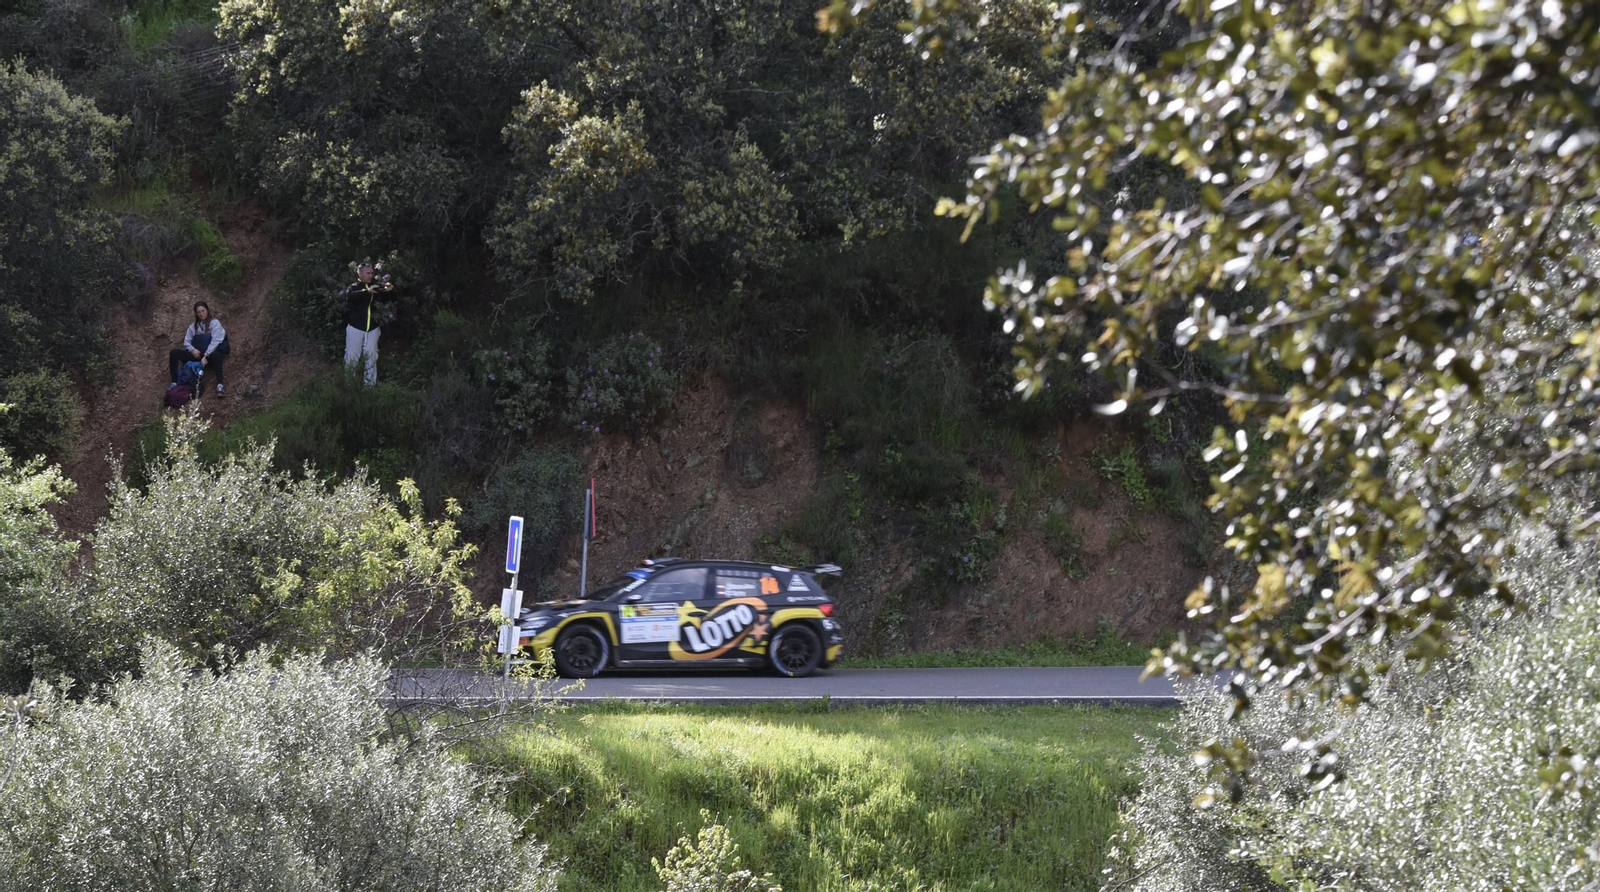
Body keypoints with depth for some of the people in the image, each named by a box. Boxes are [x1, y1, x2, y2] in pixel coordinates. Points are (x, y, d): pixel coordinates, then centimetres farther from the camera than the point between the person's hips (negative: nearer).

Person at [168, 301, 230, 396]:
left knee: (216, 355, -42)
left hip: (209, 355, -5)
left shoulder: (214, 323, 5)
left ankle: (219, 386, -53)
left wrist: (206, 356, -19)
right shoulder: (193, 326, 20)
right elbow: (186, 342, 14)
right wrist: (192, 350, -10)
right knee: (174, 353, -16)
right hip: (196, 355, 5)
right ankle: (174, 383, -23)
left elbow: (215, 341, -8)